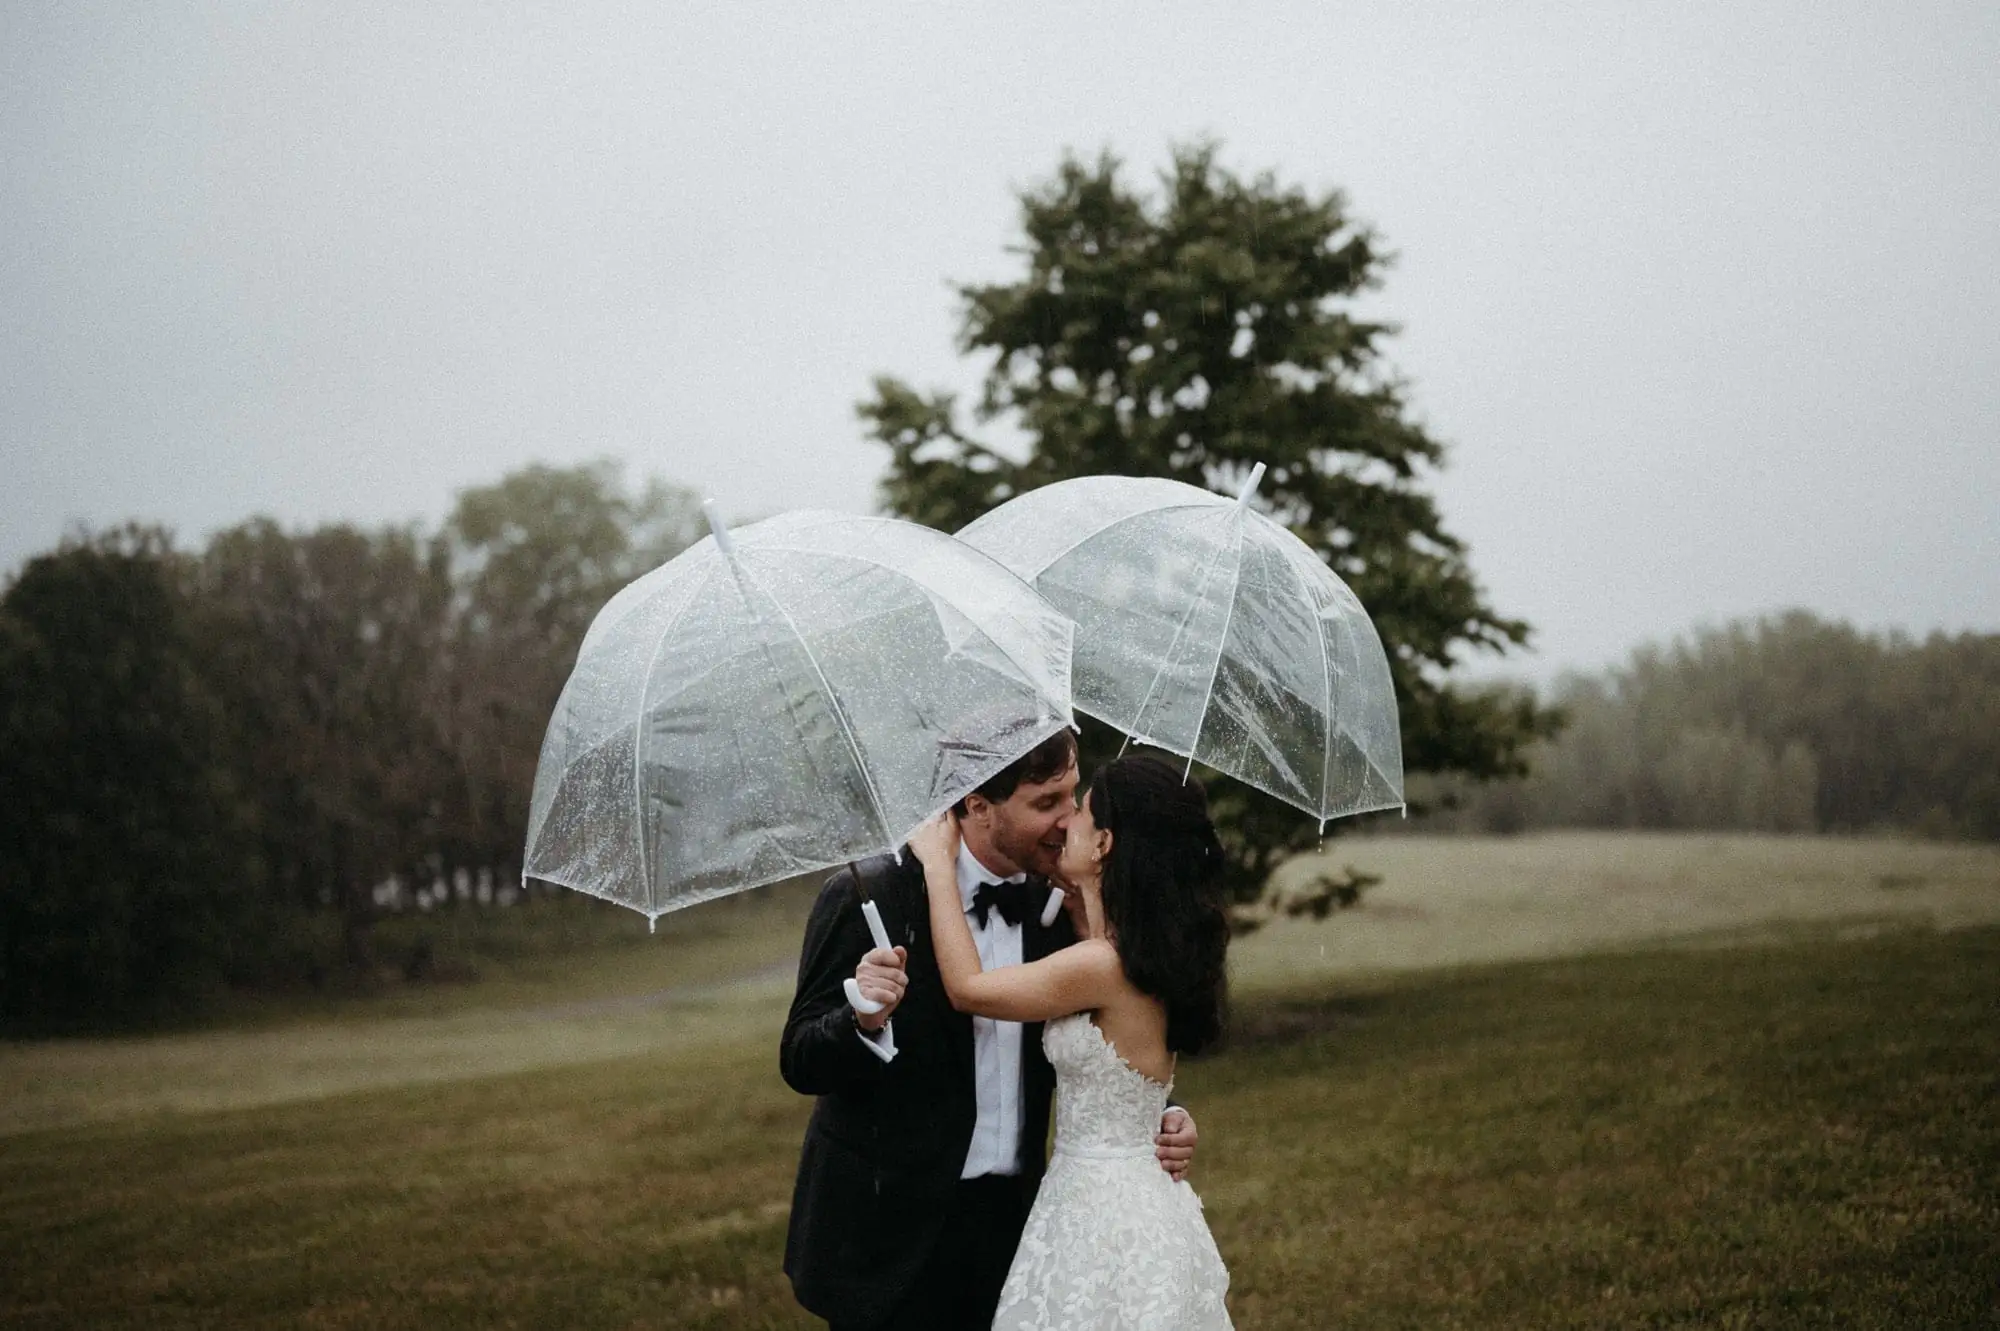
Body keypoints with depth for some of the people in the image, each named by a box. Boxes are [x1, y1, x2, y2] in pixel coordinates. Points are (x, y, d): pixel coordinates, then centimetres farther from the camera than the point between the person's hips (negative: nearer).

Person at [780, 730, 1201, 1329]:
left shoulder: (1054, 909, 2)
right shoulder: (866, 895, -13)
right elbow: (801, 1062, -11)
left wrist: (1151, 1123, -7)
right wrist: (865, 1021, -32)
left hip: (1010, 1222, 4)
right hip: (891, 1234, -4)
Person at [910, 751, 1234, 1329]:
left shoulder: (1102, 966, -24)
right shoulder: (1149, 950, 3)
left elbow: (966, 987, -15)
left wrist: (938, 862, -6)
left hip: (1103, 1212, -9)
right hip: (1135, 1199, 9)